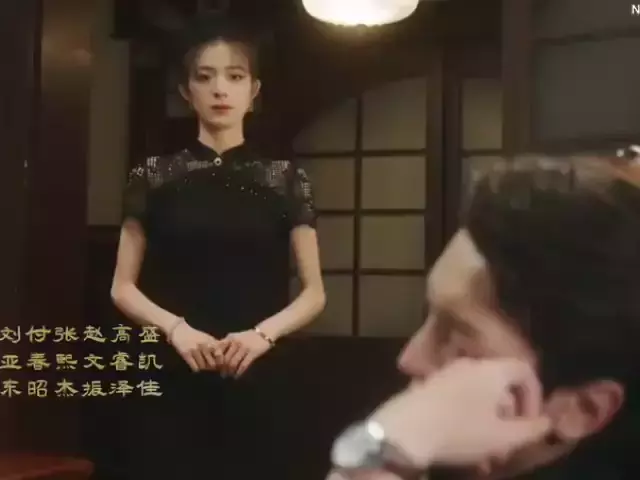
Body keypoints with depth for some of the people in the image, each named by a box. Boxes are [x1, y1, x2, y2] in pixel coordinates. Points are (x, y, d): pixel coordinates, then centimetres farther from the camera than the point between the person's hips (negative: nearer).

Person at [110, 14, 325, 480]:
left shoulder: (285, 180, 4)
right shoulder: (155, 177, 5)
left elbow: (315, 292, 5)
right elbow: (123, 287, 6)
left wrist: (263, 333, -13)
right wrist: (175, 327, -12)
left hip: (256, 386, 0)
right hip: (171, 383, 0)